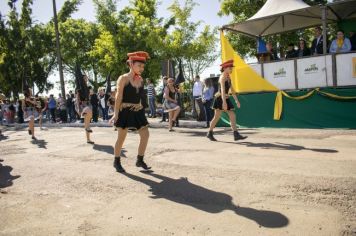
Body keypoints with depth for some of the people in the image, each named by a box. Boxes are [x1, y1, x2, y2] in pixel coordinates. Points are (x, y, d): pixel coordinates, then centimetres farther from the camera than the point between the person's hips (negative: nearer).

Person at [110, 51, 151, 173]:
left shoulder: (141, 79, 9)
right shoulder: (123, 78, -10)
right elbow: (118, 96, -14)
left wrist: (140, 106, 13)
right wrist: (116, 113, -18)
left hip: (137, 112, 6)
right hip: (125, 111, -6)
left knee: (145, 135, 3)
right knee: (121, 138, 3)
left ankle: (140, 160, 15)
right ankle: (116, 162, 19)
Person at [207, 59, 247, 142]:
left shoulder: (228, 78, 14)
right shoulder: (222, 77, -13)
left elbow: (232, 90, 18)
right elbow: (222, 90, -25)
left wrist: (236, 101, 15)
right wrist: (224, 102, -35)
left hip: (226, 99, 8)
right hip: (220, 99, -8)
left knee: (233, 116, 0)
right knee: (217, 117, -1)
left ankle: (236, 135, -1)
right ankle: (210, 133, 13)